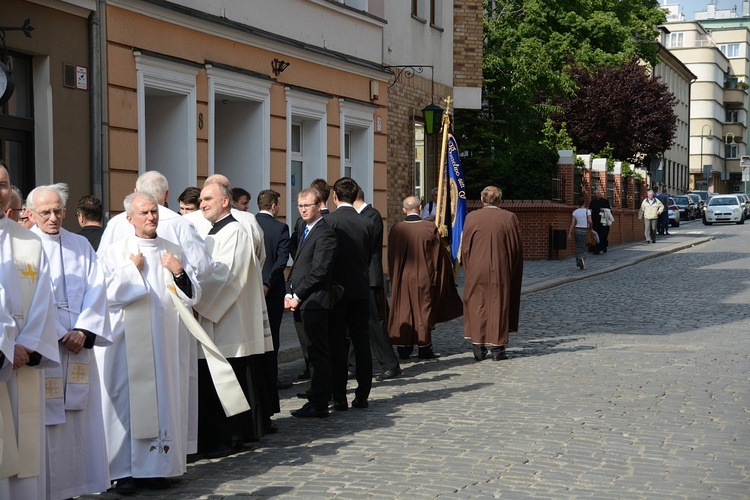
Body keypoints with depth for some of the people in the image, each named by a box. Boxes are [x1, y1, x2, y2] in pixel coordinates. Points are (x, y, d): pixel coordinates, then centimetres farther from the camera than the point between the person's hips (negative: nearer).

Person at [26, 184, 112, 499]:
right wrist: (59, 335, -11)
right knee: (46, 422, -6)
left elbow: (96, 291, 6)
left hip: (79, 345, 4)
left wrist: (83, 331, -7)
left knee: (78, 416, 3)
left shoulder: (81, 246, 14)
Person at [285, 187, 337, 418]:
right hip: (301, 302, 9)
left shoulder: (325, 233, -10)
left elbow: (319, 270, -17)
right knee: (313, 354, 11)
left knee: (318, 354, -6)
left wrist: (298, 296, -14)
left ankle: (318, 405, -3)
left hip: (314, 301, -9)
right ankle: (317, 400, 16)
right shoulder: (305, 231, 21)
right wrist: (290, 294, 8)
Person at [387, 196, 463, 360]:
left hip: (402, 279, 2)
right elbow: (438, 255, -3)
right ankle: (424, 347, 8)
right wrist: (435, 277, 9)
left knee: (403, 311, 9)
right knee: (423, 310, 7)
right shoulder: (430, 228, -10)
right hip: (424, 278, -2)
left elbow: (392, 257, 4)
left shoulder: (396, 229, -5)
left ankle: (404, 348, 11)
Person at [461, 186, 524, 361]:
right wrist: (511, 270, 13)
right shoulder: (509, 218, -4)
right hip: (500, 272, 0)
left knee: (477, 306, 8)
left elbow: (465, 247, 1)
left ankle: (478, 346, 7)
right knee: (498, 306, 7)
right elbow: (516, 247, 0)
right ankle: (497, 347, 8)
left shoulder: (471, 217, -3)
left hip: (476, 271, 0)